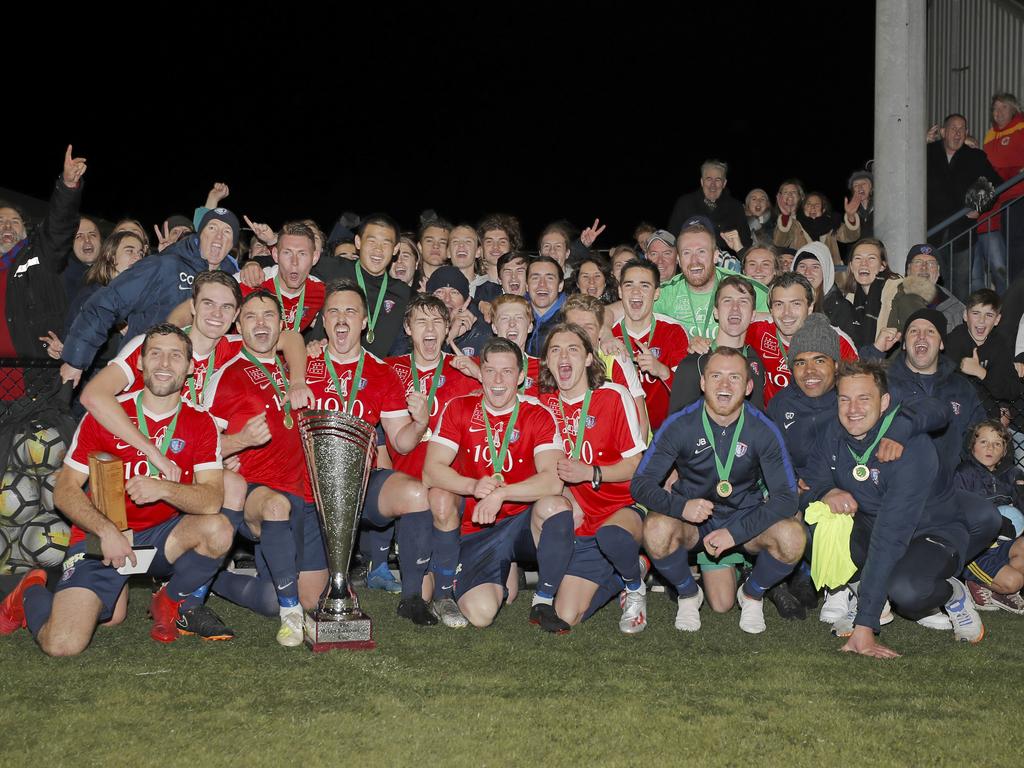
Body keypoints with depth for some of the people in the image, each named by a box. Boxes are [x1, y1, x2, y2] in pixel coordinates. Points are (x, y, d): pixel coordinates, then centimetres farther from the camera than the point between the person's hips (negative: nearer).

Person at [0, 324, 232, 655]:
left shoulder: (200, 423, -2)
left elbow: (212, 500, -13)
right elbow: (65, 490, -5)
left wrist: (164, 489, -32)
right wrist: (106, 531, -22)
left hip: (161, 538, 2)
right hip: (100, 538, -2)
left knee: (218, 530, -29)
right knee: (63, 645, -20)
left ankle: (168, 602, 2)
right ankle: (31, 593, 18)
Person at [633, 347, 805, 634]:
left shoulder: (763, 430, -12)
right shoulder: (680, 425, -13)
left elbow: (786, 497, -14)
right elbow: (641, 483, -14)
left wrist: (735, 532, -26)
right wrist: (681, 506, -35)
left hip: (747, 519, 1)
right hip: (693, 519, 0)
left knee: (792, 537, -30)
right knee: (657, 528, -34)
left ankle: (752, 594, 4)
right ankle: (689, 594, -1)